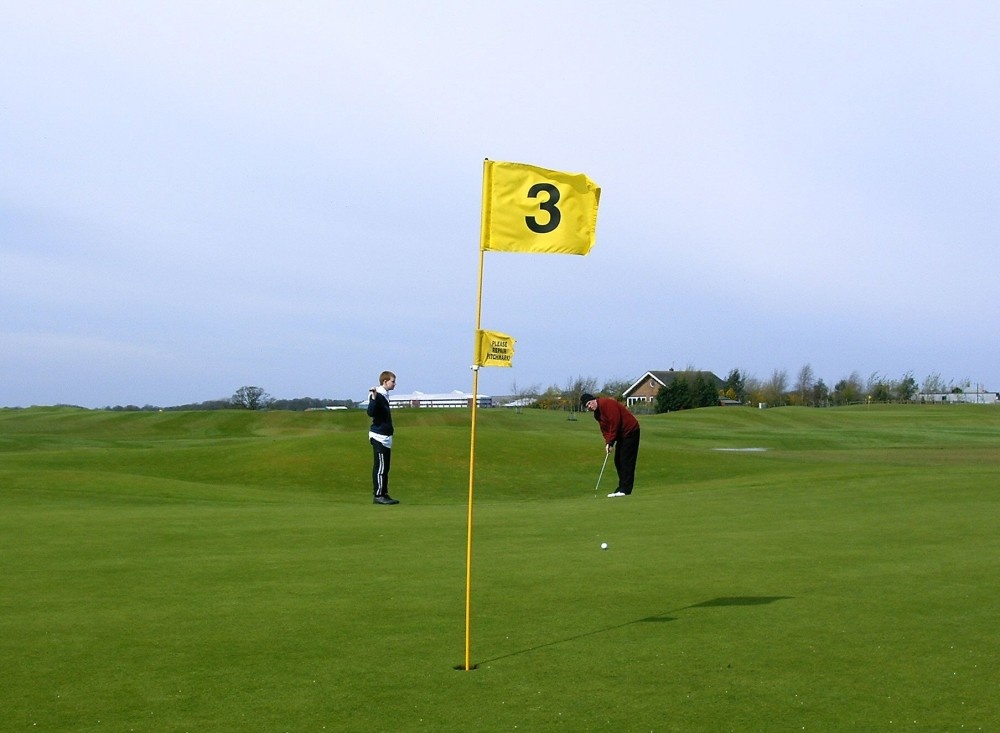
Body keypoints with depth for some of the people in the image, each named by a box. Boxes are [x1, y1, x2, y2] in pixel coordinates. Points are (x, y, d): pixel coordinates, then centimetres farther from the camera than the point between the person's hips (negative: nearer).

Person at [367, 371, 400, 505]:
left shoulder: (385, 396, 14)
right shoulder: (377, 395, -15)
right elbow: (371, 413, -29)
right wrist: (373, 398, -37)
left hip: (386, 437, 10)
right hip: (379, 437, -10)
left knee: (385, 467, 12)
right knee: (380, 467, -8)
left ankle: (384, 494, 17)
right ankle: (378, 495, -5)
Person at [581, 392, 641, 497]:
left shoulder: (606, 403, -19)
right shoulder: (597, 414, 12)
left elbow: (615, 422, -24)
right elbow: (604, 429, 12)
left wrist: (611, 441, -18)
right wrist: (607, 443, -6)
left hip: (630, 430, -10)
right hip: (622, 434, 10)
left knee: (626, 460, -11)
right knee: (618, 461, 9)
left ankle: (625, 489, -12)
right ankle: (622, 488, 12)